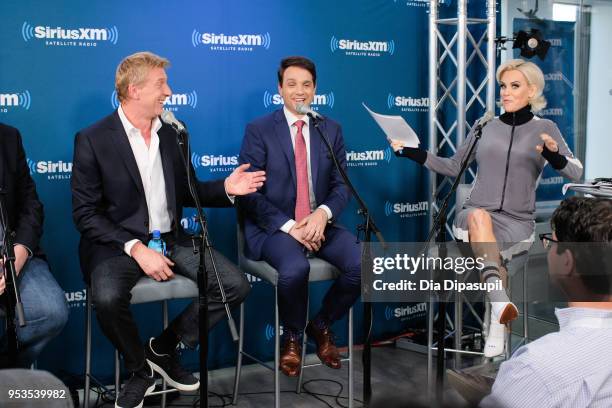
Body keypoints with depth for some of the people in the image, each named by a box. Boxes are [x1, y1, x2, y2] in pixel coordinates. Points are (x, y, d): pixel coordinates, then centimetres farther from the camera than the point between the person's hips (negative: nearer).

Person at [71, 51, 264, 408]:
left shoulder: (171, 134, 9)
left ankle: (163, 349, 7)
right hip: (117, 242, -5)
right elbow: (85, 214, -10)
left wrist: (225, 189, -2)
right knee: (108, 297, -36)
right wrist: (136, 248, -21)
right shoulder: (92, 140, -7)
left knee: (236, 285, -12)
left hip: (171, 239, 5)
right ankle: (141, 369, -4)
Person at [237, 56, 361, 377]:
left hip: (319, 223, 4)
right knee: (295, 268, -35)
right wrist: (288, 226, -18)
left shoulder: (331, 130, 10)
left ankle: (321, 326, 7)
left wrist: (323, 213, -15)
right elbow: (248, 193, -7)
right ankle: (292, 337, -2)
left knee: (364, 264, -22)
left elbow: (341, 185, 7)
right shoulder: (259, 130, -1)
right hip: (274, 227, -4)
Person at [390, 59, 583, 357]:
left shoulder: (544, 128, 7)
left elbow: (576, 173, -1)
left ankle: (497, 327, -28)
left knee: (490, 250, -35)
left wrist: (553, 155, -22)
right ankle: (500, 300, -51)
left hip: (518, 222, -1)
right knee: (478, 217, -36)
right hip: (474, 215, 1)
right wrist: (412, 152, 8)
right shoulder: (485, 127, 13)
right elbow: (454, 167, 19)